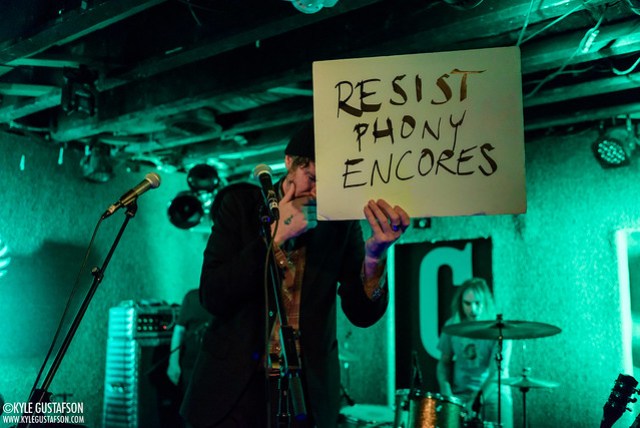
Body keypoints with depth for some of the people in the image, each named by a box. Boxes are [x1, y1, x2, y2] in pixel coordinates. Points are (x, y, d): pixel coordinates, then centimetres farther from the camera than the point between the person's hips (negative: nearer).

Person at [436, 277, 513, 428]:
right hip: (460, 394, 2)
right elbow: (444, 362, 10)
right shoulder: (452, 326, 1)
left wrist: (476, 401, -27)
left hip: (492, 392, -2)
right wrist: (446, 389, -7)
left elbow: (496, 373, -16)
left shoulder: (498, 329, -10)